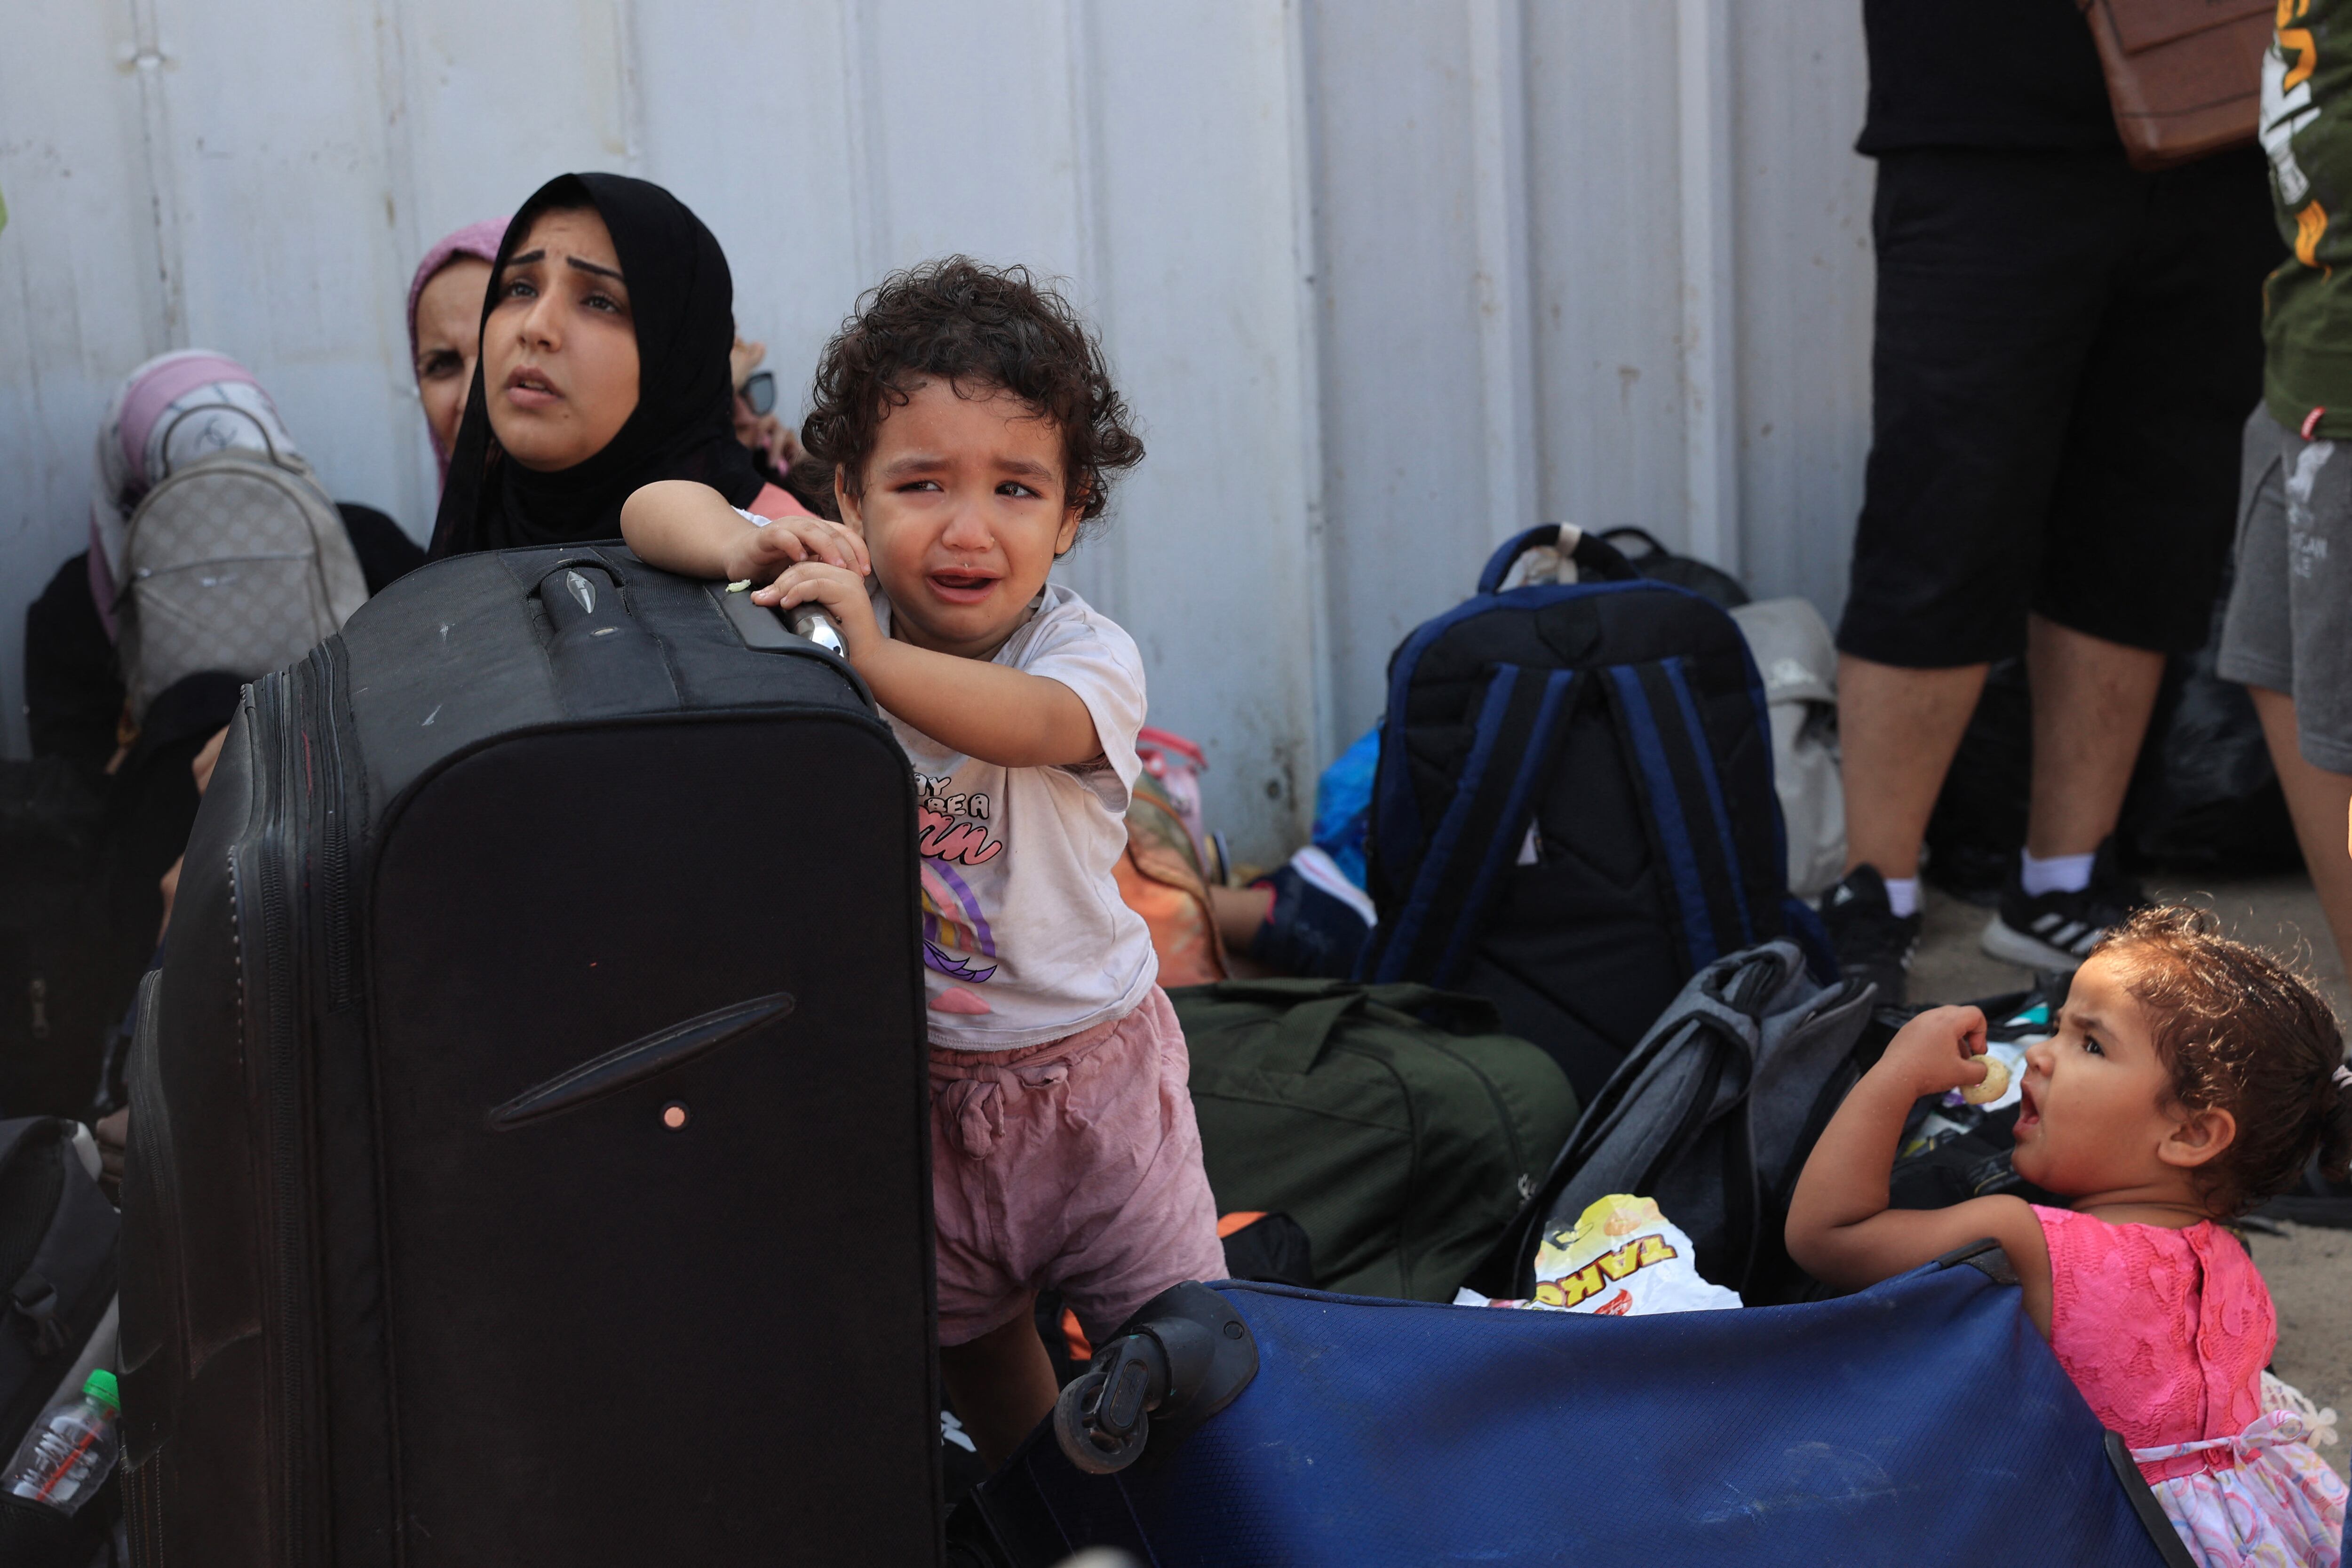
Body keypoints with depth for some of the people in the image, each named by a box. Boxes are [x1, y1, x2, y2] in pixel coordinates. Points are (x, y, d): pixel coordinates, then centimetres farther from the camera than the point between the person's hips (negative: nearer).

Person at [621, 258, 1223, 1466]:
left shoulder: (1090, 656, -17)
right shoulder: (835, 596, -9)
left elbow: (1020, 723, -39)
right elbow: (655, 509, -11)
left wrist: (869, 654, -55)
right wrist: (744, 544, -33)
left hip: (1085, 1070, -3)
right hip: (911, 1080, 3)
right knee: (961, 1334, 20)